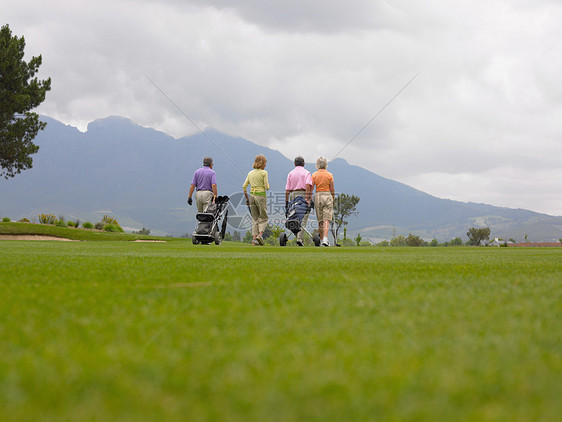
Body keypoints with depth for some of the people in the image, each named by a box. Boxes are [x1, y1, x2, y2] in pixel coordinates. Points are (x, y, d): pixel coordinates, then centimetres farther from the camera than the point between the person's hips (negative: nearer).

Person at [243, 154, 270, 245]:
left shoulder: (250, 173, 9)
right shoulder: (264, 173, -7)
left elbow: (244, 186, 7)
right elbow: (267, 187, -11)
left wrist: (247, 198, 13)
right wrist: (268, 185, 12)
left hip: (252, 196, 5)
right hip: (261, 196, -5)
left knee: (255, 218, 11)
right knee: (263, 217, 8)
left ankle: (254, 238, 1)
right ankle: (260, 234, -13)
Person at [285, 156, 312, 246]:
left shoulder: (291, 173, 12)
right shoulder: (306, 173, 4)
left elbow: (287, 189, 6)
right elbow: (308, 185, -13)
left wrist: (286, 201, 8)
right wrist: (307, 198, -18)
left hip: (293, 195, 3)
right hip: (303, 194, -3)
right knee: (303, 219, -5)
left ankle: (298, 238, 9)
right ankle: (299, 238, -20)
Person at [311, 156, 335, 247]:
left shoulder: (314, 175, 1)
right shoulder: (329, 175, -2)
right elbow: (332, 189, 0)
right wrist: (333, 199, 12)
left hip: (318, 196, 2)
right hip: (327, 196, -2)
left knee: (320, 221, 12)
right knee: (326, 220, -6)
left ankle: (322, 239, 17)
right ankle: (325, 239, -21)